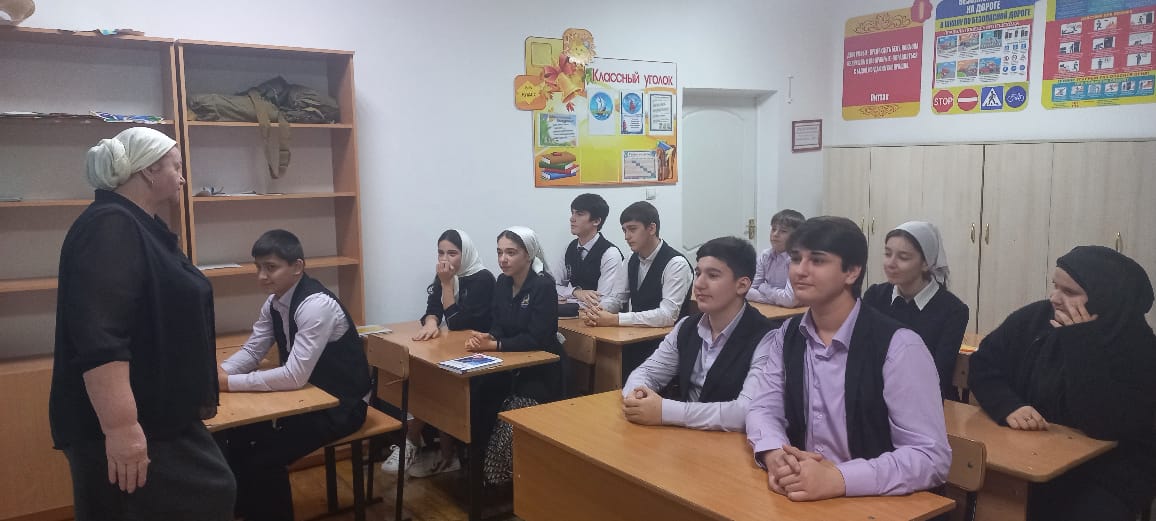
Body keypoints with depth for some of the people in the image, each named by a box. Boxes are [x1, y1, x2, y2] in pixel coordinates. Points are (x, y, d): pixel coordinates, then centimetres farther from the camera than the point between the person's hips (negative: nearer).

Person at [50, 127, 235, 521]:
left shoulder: (137, 227, 15)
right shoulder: (110, 228, -18)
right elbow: (97, 338, -28)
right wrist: (120, 426, -31)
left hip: (158, 419, 10)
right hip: (131, 430, -10)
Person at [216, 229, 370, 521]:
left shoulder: (316, 305, -27)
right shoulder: (273, 303, -1)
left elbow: (295, 376, -30)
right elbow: (252, 352, 7)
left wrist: (229, 383, -27)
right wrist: (220, 373, -13)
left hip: (340, 404, -8)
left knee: (265, 457, -18)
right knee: (233, 437, -1)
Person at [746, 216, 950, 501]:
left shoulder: (898, 346, -14)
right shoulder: (788, 336, 4)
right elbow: (764, 409, 2)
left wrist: (836, 478, -28)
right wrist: (774, 454, -20)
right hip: (802, 497, 4)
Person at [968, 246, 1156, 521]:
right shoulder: (1034, 318, 0)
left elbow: (1106, 426, -24)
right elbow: (983, 367, 2)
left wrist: (1082, 345, -24)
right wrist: (1009, 406, -18)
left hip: (1108, 471, -2)